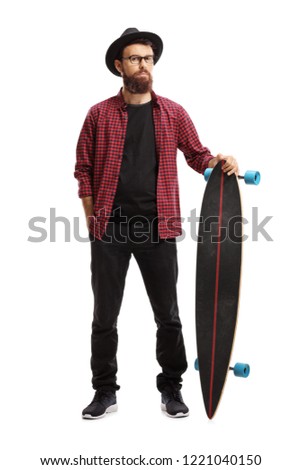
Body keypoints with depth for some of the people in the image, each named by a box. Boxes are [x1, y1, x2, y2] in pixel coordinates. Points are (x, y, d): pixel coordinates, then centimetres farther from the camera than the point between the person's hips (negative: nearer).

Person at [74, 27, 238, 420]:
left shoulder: (174, 114, 5)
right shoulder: (99, 114, 3)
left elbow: (197, 154, 11)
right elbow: (84, 169, 5)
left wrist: (220, 161, -11)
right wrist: (92, 219, -1)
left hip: (158, 228, 1)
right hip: (110, 228, 0)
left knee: (168, 315, 9)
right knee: (104, 316, 8)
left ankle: (172, 388, 26)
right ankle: (105, 391, 23)